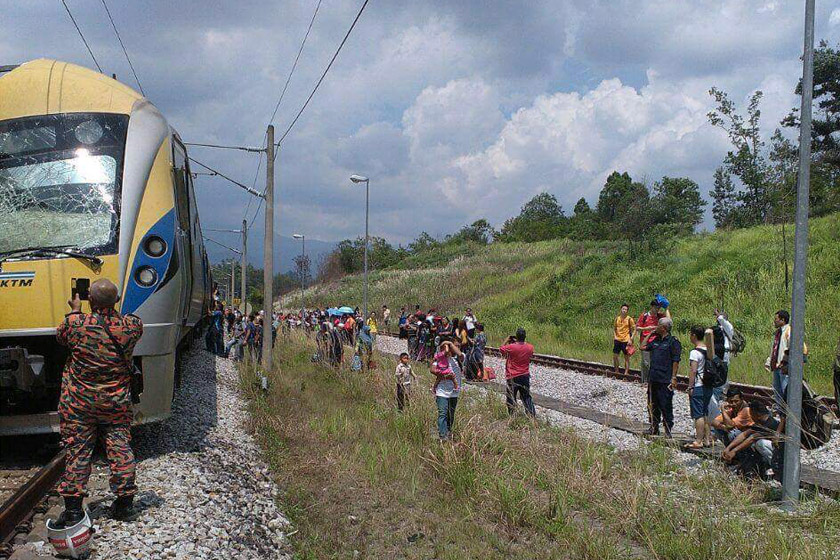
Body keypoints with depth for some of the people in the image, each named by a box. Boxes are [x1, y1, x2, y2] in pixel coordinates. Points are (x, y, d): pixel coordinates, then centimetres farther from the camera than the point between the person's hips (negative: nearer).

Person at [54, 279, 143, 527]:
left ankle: (73, 508, 7)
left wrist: (75, 311, 22)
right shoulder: (132, 325, -10)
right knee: (120, 449, 9)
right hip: (117, 402, 1)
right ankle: (125, 502, 15)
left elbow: (60, 336, 9)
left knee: (77, 451, 6)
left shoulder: (75, 323, -14)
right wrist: (110, 308, 20)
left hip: (78, 401, -1)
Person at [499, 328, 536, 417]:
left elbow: (501, 350, 0)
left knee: (511, 398, 8)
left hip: (513, 377, -4)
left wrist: (507, 341, 15)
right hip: (525, 376, 4)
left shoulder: (511, 347, -18)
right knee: (526, 397, 15)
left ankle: (512, 416, 10)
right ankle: (532, 415, 12)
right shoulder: (530, 348, -6)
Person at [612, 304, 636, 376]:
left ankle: (626, 372, 9)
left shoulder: (629, 319, -5)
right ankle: (616, 371, 18)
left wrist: (631, 339, -11)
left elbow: (634, 330, -3)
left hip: (626, 340, -4)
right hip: (617, 340, 4)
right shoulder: (617, 319, 7)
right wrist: (614, 336, 5)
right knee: (615, 355, 4)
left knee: (626, 357, 3)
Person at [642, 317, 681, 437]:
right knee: (652, 404, 13)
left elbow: (676, 361, -11)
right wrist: (651, 333, 17)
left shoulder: (673, 341, -8)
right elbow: (643, 347, 24)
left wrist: (673, 378, -16)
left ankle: (668, 430, 5)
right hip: (653, 379, 8)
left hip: (665, 380, -8)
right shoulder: (656, 340, 14)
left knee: (665, 406, -3)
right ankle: (654, 427, 24)